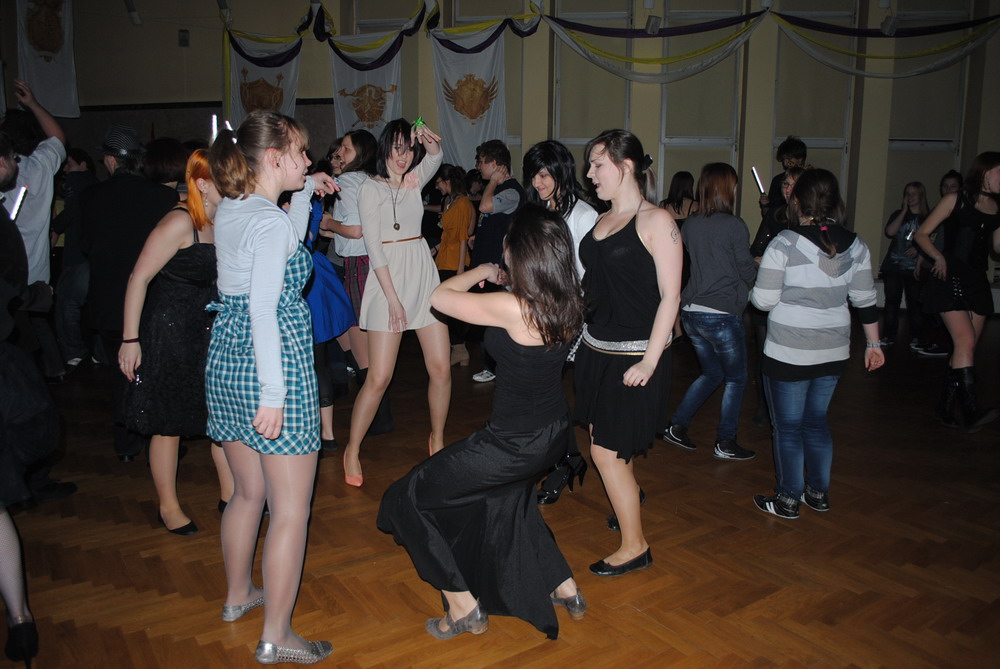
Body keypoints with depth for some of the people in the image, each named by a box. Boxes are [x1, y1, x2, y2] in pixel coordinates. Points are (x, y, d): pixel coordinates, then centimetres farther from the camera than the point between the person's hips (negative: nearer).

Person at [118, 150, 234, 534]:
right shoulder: (181, 222, -17)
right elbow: (139, 278, -17)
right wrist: (130, 340, -17)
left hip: (209, 331, 7)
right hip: (170, 332, -7)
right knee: (169, 424, 6)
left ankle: (229, 493, 25)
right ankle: (168, 507, 22)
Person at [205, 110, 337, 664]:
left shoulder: (228, 211, 9)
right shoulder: (270, 222, -17)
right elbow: (264, 311, -23)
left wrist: (306, 192, 23)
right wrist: (273, 394, -22)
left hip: (224, 362, 9)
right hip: (272, 368, -9)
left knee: (248, 492, 24)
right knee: (291, 509, 3)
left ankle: (237, 595, 42)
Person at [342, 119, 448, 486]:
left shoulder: (415, 180, 13)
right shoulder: (371, 188, -2)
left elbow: (435, 158, -7)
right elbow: (374, 247, -9)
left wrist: (430, 142, -29)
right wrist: (392, 298, -14)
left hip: (423, 275, 5)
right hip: (387, 280, -5)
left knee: (441, 369, 3)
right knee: (379, 377, -6)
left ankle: (437, 439, 23)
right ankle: (352, 449, 12)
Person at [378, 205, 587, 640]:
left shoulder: (511, 307, -27)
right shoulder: (569, 302, -6)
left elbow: (440, 297, -14)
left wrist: (482, 271, 1)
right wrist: (502, 278, 15)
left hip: (514, 443, -8)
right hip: (553, 431, 8)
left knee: (411, 498, 8)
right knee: (505, 499, 36)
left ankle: (464, 608, 17)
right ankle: (565, 589, 42)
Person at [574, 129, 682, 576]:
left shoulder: (656, 221, -11)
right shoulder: (601, 221, 12)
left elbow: (670, 295, -14)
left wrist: (650, 361, -19)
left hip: (634, 356, -7)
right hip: (596, 348, 7)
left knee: (607, 451, -4)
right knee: (616, 447, 14)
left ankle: (634, 546, 11)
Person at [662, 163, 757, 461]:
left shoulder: (690, 225, 4)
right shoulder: (735, 226, -12)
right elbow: (748, 273, -4)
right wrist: (758, 265, 17)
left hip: (690, 312, 6)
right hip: (723, 314, -6)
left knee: (711, 373, 23)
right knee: (736, 379, 12)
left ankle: (676, 425, 19)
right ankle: (725, 443, 16)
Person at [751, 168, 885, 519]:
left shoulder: (785, 243, -15)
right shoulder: (856, 245, 1)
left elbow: (763, 300, -15)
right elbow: (865, 301, 6)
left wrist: (759, 278, 6)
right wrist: (873, 343, 16)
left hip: (789, 355, -5)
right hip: (833, 352, 6)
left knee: (788, 427, 7)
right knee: (816, 421, 20)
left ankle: (788, 500, 17)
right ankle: (819, 493, 30)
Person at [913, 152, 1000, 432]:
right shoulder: (956, 200, -1)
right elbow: (921, 234, -2)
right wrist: (939, 257, -17)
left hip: (977, 282, 6)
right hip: (950, 279, -6)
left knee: (965, 348, 5)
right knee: (966, 341, -17)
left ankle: (945, 407, 15)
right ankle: (971, 411, -19)